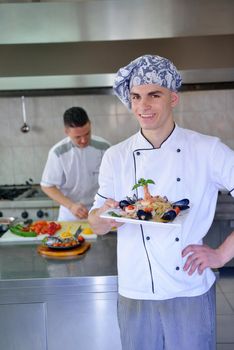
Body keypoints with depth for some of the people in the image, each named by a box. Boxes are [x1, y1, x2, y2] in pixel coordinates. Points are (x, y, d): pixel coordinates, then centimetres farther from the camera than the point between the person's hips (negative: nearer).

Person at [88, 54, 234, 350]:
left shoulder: (207, 150, -8)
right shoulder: (115, 157, -2)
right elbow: (98, 226, 3)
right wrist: (102, 218, -19)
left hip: (192, 292, -1)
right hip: (135, 293, 2)